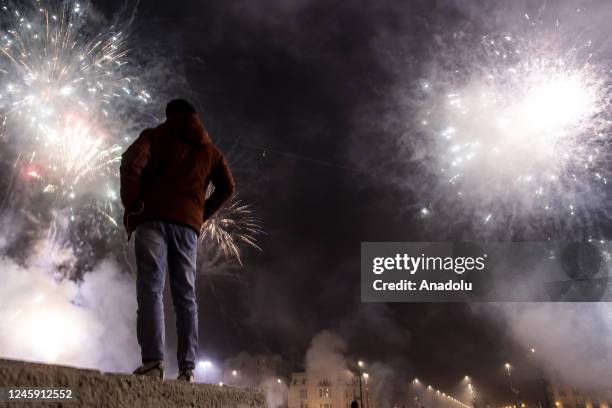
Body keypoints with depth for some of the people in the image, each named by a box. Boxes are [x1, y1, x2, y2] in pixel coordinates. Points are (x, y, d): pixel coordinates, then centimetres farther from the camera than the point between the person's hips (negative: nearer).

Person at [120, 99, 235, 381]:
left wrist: (131, 205, 0)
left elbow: (132, 162, -7)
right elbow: (227, 188, 13)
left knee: (150, 289, -6)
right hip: (188, 225, 3)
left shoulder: (155, 135, 12)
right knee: (186, 296, 2)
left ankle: (153, 361, -16)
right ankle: (187, 368, -3)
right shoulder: (210, 150, 22)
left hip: (153, 219, -2)